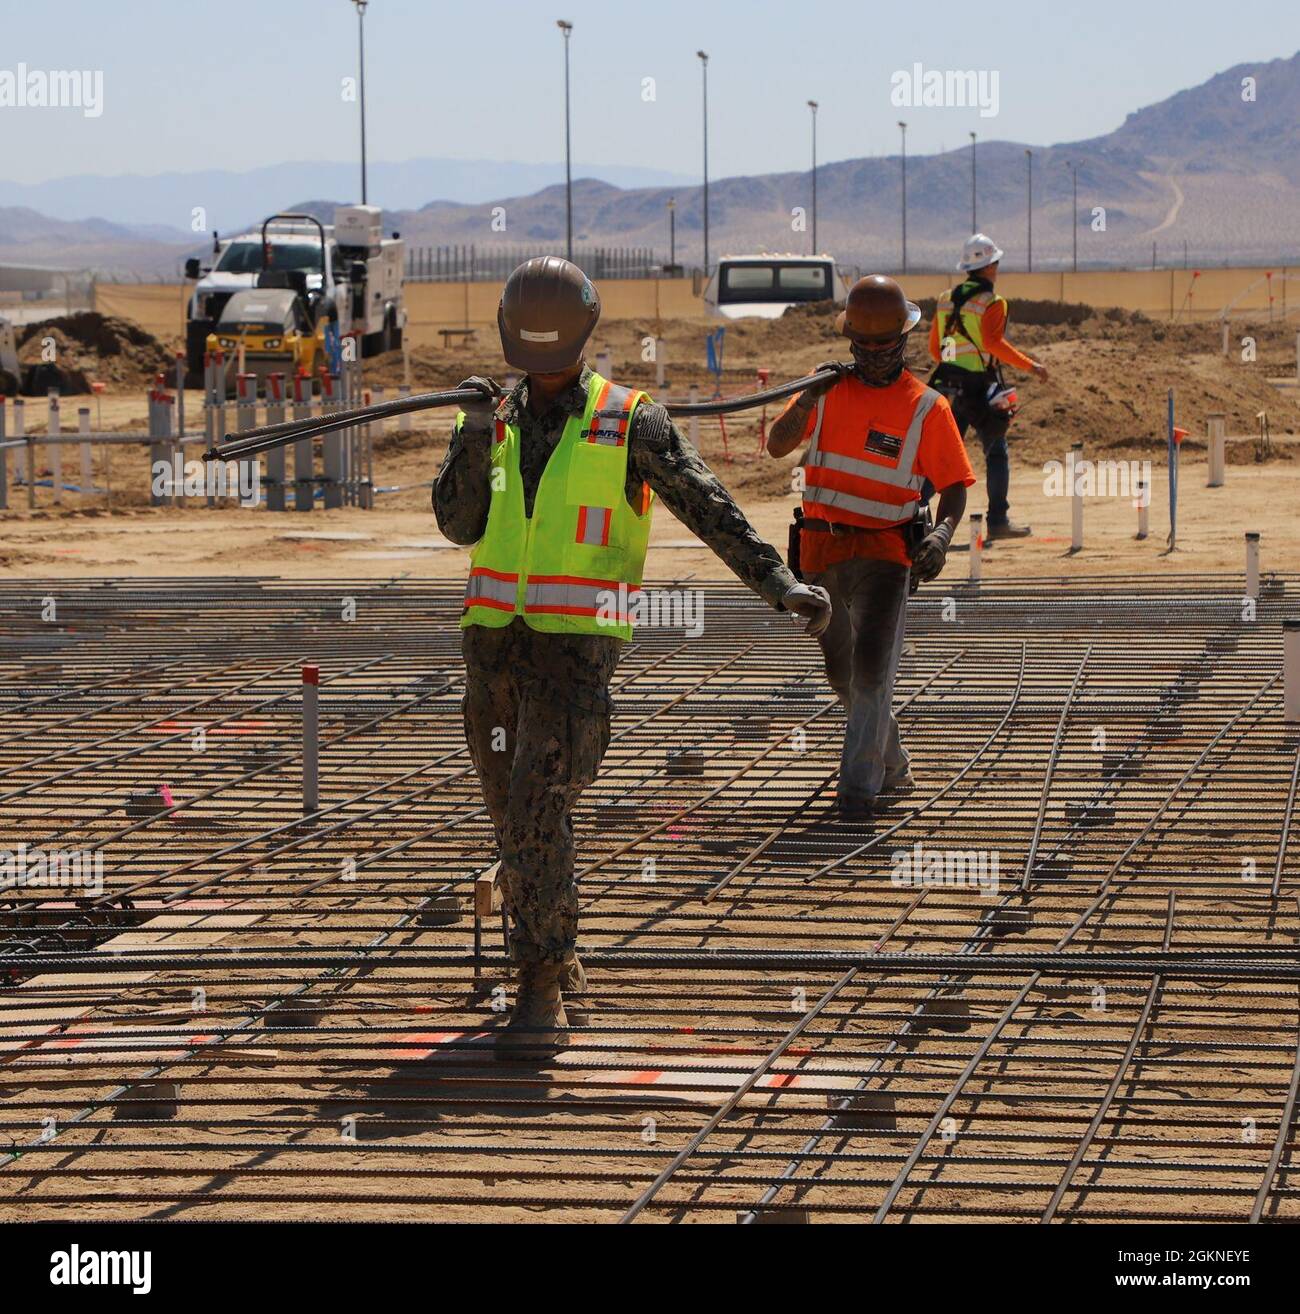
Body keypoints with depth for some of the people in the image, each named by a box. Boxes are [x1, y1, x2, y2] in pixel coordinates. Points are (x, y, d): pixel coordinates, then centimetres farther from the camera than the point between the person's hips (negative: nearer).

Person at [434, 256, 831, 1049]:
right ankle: (559, 960, 31)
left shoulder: (631, 424, -5)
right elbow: (459, 526, -6)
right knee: (517, 814, 12)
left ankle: (541, 989, -12)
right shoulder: (492, 422, 7)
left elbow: (710, 509, -9)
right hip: (496, 642, 5)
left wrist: (780, 584, -21)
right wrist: (477, 439, -22)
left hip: (577, 649, -5)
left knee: (540, 808, -17)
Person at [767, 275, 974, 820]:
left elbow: (954, 484, -4)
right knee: (843, 673, 14)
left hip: (884, 553, -4)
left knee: (872, 665, -19)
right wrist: (807, 400, -21)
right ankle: (892, 767, 32)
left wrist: (942, 534, -23)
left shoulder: (927, 408, -5)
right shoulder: (829, 391, 4)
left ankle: (859, 784, -17)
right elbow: (777, 445, -4)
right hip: (821, 550, 4)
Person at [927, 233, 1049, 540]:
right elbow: (993, 342, -22)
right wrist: (1030, 366, -18)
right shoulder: (991, 302, -8)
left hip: (948, 387, 6)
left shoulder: (945, 300, 12)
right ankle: (998, 520, 2)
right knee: (996, 454, 4)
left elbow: (935, 348, 16)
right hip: (981, 388, -6)